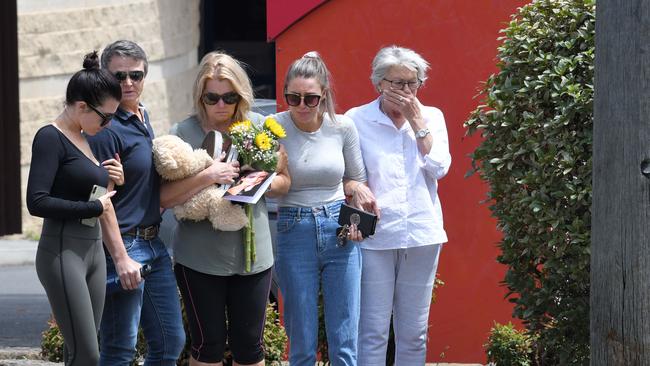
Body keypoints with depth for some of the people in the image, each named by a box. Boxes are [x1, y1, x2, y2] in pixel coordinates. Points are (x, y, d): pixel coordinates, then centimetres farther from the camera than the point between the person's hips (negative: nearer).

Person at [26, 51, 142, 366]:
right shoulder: (51, 138, -10)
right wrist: (95, 206, -12)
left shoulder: (88, 141, 15)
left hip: (94, 252, 8)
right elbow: (37, 202, -22)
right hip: (62, 253, -8)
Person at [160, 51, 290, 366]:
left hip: (252, 254, 2)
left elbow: (283, 181, 10)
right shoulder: (183, 133, -6)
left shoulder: (260, 127, 1)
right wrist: (207, 177, -24)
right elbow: (164, 197, -11)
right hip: (200, 257, -2)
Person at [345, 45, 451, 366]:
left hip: (421, 235, 3)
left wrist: (416, 121, -6)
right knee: (372, 331, -4)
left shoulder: (432, 118, 8)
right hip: (374, 236, -3)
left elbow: (439, 168, -5)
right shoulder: (357, 120, 1)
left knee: (414, 332, 8)